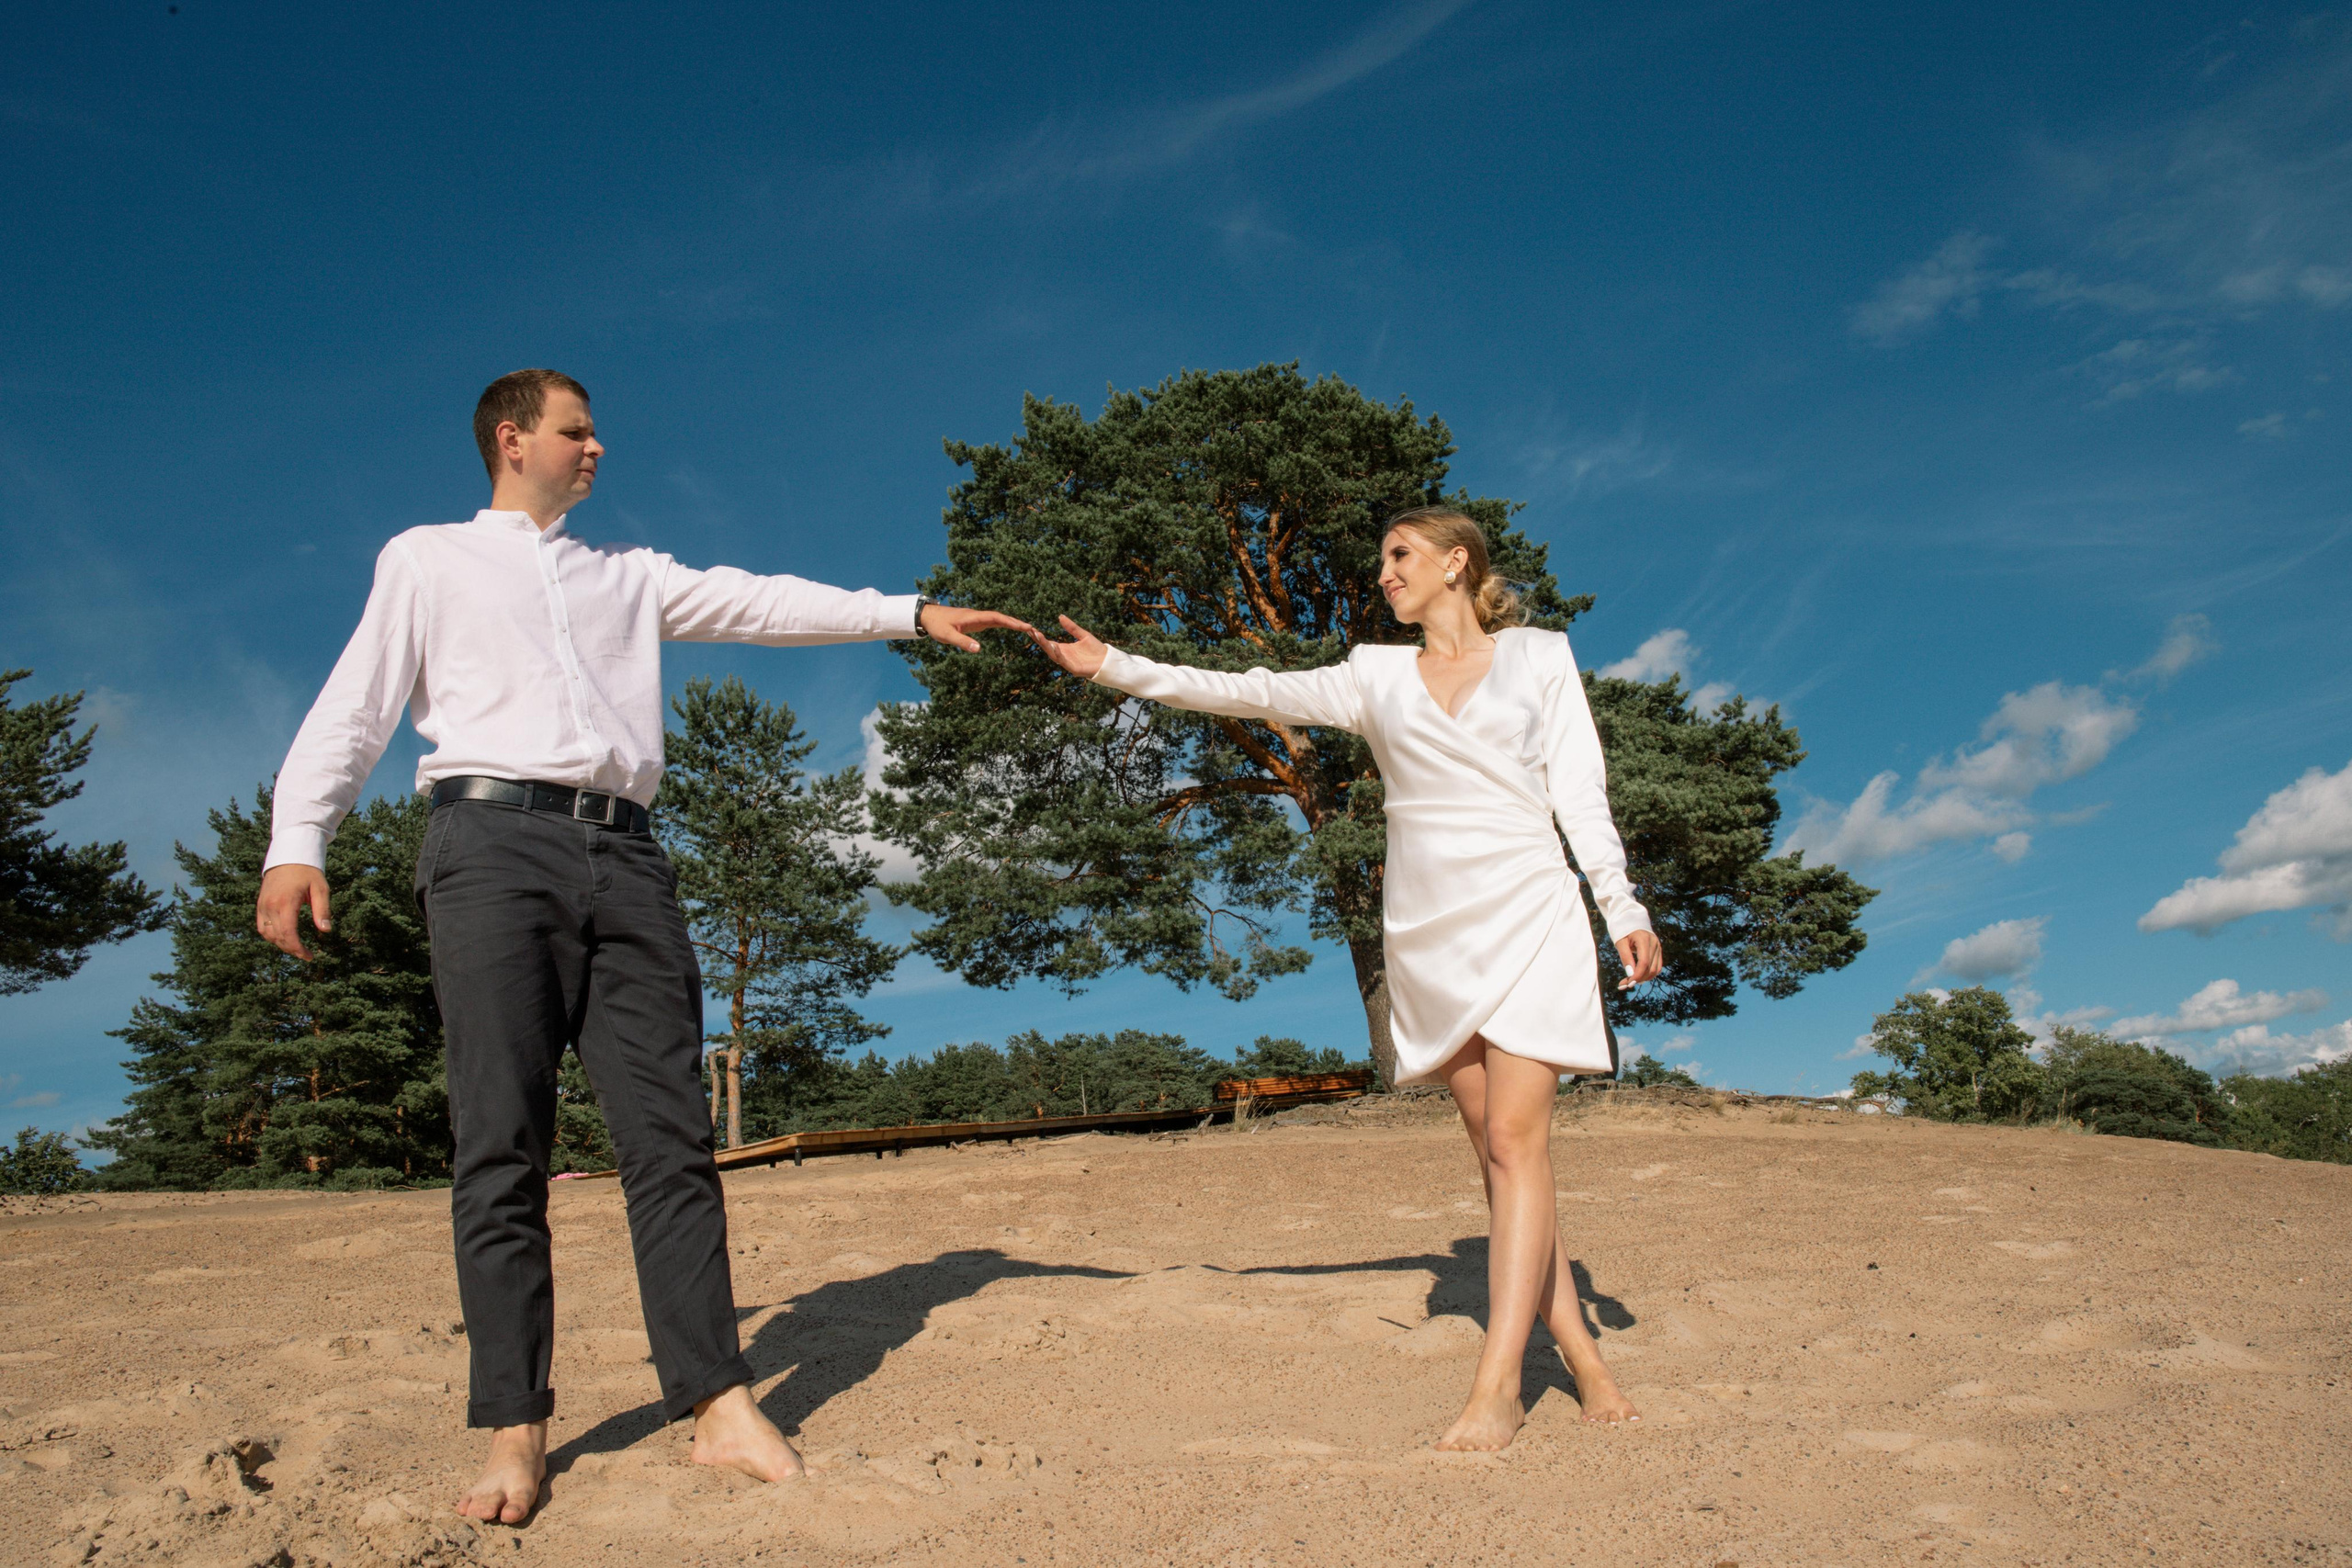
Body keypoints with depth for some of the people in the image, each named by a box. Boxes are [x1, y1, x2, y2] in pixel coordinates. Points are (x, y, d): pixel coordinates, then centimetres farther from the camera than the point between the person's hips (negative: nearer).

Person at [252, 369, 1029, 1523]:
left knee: (668, 1136, -5)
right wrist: (296, 840, -6)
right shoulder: (426, 560, 18)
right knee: (501, 1149, -8)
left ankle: (719, 1406, -5)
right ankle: (515, 1430, -3)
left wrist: (913, 613, 8)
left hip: (622, 854, 3)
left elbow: (760, 604, 18)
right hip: (494, 837, -3)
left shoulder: (628, 573, 27)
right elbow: (357, 703, 9)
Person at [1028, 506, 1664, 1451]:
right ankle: (1583, 1363, 13)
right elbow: (1243, 693, 7)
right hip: (1428, 930, 3)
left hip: (1526, 913, -3)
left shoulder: (1540, 657, 9)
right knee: (1498, 1151, 4)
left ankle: (1496, 1387, -10)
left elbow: (1580, 792, 4)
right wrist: (1114, 665, -1)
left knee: (1514, 1142, -11)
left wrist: (1622, 908, -5)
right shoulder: (1377, 676, 14)